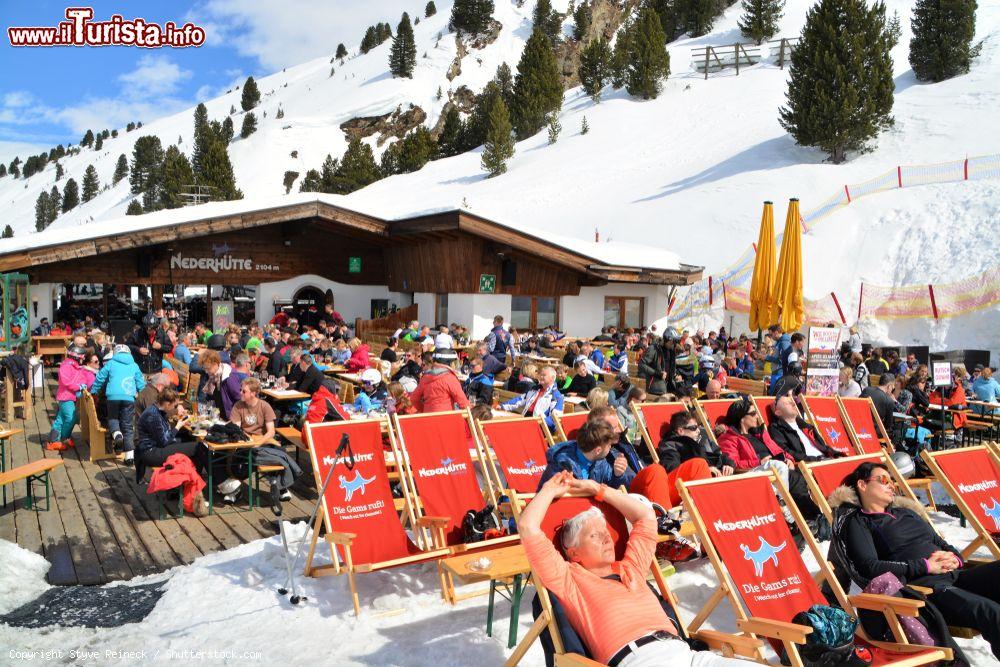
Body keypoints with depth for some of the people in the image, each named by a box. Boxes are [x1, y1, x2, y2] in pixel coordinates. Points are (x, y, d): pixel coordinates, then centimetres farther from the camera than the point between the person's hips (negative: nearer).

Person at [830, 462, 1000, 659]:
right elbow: (869, 568, -7)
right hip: (922, 586, -7)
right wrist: (926, 566, -9)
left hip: (954, 575, 7)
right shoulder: (857, 522, 7)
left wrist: (954, 557, 5)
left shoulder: (906, 512, 28)